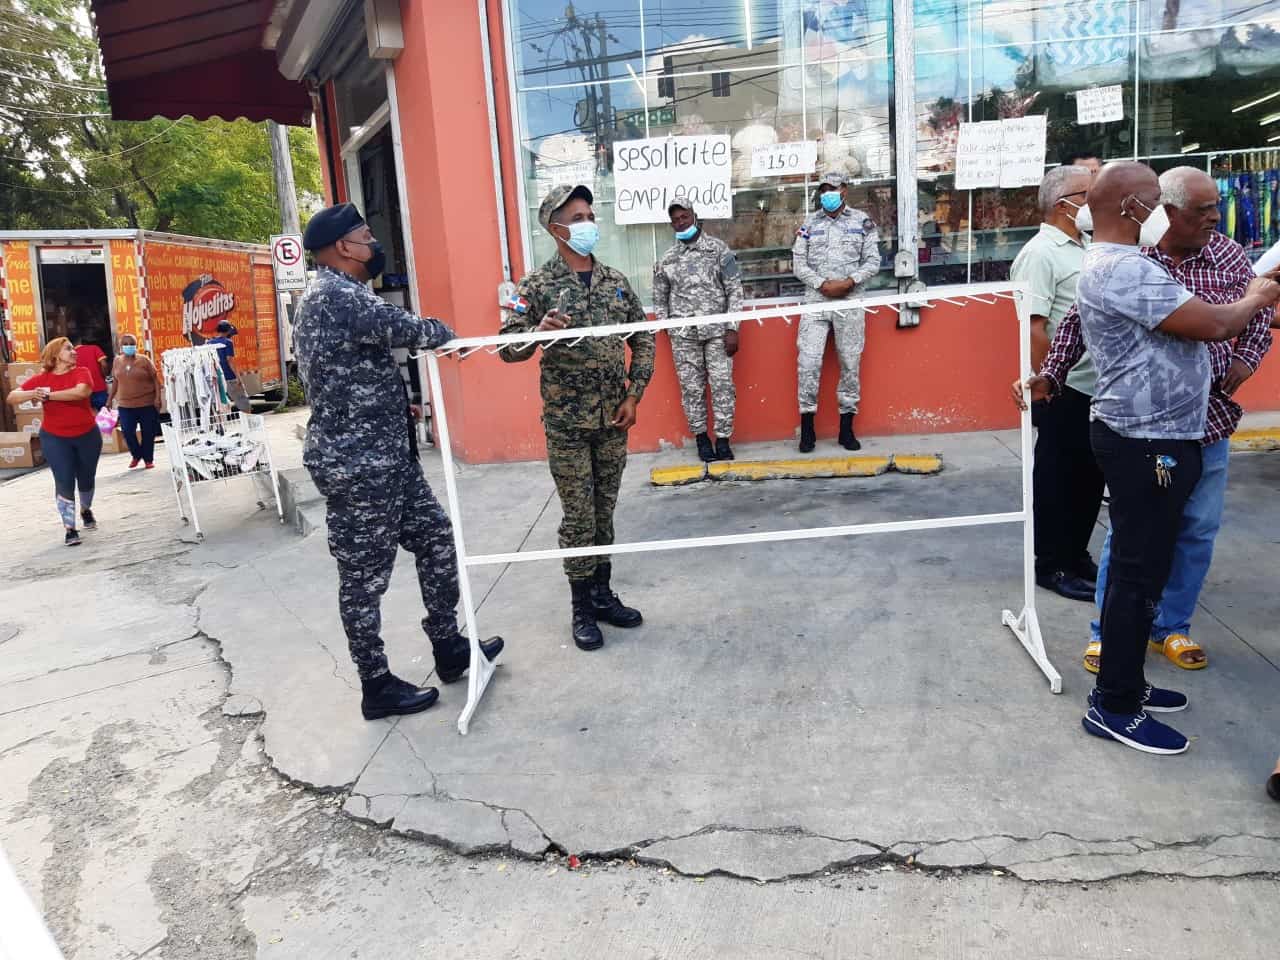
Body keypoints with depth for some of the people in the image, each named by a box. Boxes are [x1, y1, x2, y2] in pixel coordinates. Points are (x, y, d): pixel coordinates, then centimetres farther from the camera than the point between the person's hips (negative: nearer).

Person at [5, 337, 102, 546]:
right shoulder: (41, 379, -4)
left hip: (87, 435, 1)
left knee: (86, 480, 15)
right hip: (55, 439, -1)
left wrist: (49, 395, -23)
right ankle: (70, 529, 0)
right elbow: (12, 397, -8)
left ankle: (86, 510, 45)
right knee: (64, 483, -8)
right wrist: (32, 394, -28)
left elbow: (81, 391, -29)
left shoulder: (81, 372, -7)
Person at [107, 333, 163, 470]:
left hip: (147, 403, -2)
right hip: (125, 404, 3)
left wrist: (158, 397, -12)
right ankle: (136, 455, 20)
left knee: (148, 433, 3)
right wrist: (110, 399, 14)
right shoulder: (117, 361, 6)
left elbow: (155, 379, -3)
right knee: (127, 432, -4)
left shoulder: (144, 360, -4)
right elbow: (115, 382, 15)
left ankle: (148, 459, 19)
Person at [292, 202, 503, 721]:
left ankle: (448, 648, 28)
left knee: (436, 538, 16)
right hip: (356, 464, -11)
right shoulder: (334, 295, -17)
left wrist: (401, 401, 25)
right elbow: (406, 328, -24)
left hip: (384, 454, 11)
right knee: (364, 576, 2)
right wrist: (444, 332, -4)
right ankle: (377, 687, 16)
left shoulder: (336, 295, 17)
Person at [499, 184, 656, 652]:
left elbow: (643, 338, 11)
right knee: (578, 516, 3)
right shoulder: (537, 286, -5)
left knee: (604, 511, 13)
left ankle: (603, 594, 28)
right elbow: (508, 347, -8)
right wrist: (539, 332, -28)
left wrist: (634, 395, 2)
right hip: (566, 421, -4)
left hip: (613, 418, 4)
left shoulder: (615, 281, 6)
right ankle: (582, 609, 17)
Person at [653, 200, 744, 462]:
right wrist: (667, 329, 5)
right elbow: (660, 300, 14)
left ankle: (723, 439, 4)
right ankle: (701, 437, 15)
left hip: (717, 330, -2)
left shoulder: (718, 248, 2)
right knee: (691, 387, 3)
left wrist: (732, 329, -8)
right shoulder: (666, 259, 8)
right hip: (683, 334, 2)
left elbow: (735, 290, 0)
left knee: (722, 385, -4)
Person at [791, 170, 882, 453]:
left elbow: (872, 261, 3)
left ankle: (847, 429, 13)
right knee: (808, 363, -7)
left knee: (850, 364, 3)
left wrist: (849, 282, -13)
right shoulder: (809, 224, 7)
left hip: (850, 302, 0)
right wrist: (823, 284, -11)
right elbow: (798, 263, 3)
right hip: (815, 301, 0)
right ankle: (807, 428, 3)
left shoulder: (862, 222, 5)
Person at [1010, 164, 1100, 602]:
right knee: (1058, 480, 2)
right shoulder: (1040, 254, -14)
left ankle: (1076, 554, 29)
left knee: (1089, 478, 16)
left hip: (1095, 387, 9)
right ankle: (1051, 565, 14)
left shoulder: (1081, 248, 14)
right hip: (1064, 392, -9)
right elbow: (1033, 327, -20)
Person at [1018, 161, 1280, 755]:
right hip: (1149, 444, -11)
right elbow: (1211, 324, -20)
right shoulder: (1122, 269, -19)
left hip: (1151, 438, 11)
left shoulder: (1114, 265, 16)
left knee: (1139, 566, 16)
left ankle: (1125, 682, 28)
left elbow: (1185, 328, 18)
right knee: (1138, 572, -4)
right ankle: (1113, 706, 7)